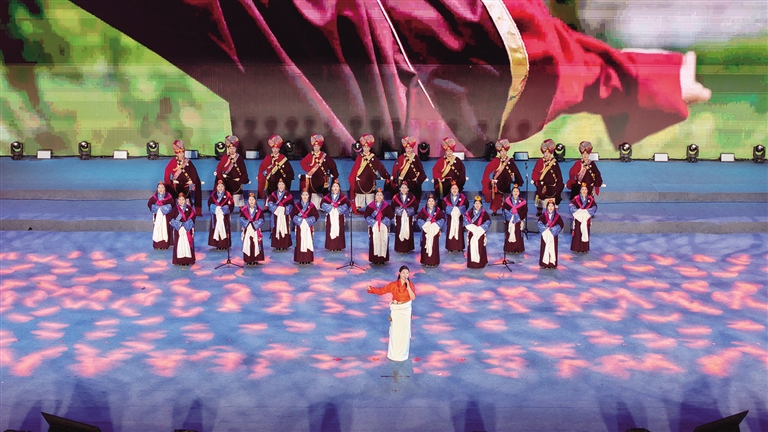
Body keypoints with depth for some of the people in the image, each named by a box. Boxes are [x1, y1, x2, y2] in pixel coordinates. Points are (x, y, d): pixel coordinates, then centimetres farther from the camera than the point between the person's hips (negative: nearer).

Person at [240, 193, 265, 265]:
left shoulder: (259, 210, 2)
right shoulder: (244, 209, 2)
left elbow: (261, 220, -3)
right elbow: (241, 219, -3)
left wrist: (254, 224, -15)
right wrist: (248, 223, -15)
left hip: (256, 231, 0)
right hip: (247, 230, 0)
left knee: (256, 245, 0)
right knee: (247, 245, 0)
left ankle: (255, 260, 8)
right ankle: (248, 260, 7)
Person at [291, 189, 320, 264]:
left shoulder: (311, 205, 3)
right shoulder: (297, 205, 3)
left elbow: (317, 215, 0)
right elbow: (292, 214, 1)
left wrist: (309, 220, -11)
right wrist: (298, 219, -12)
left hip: (308, 226, 0)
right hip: (300, 226, 0)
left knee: (308, 242, 0)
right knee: (300, 242, -1)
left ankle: (308, 259, 6)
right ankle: (300, 259, 4)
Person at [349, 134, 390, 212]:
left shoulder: (373, 157, 3)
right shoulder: (359, 157, 2)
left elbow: (380, 166, -1)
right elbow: (355, 168, 0)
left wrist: (388, 176, -6)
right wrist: (353, 178, -7)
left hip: (370, 180, 1)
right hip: (361, 179, -1)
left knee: (370, 195, 2)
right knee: (360, 193, 1)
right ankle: (360, 208, 8)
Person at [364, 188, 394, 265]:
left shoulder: (387, 206, 3)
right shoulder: (370, 206, 1)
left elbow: (391, 215, -3)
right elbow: (366, 215, -3)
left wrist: (383, 222, -12)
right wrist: (373, 222, -13)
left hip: (384, 228, 1)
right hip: (374, 227, 0)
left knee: (383, 242, 1)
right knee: (374, 242, 0)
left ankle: (382, 259, 8)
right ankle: (374, 259, 6)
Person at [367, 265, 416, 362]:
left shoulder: (410, 284, -6)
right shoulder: (393, 285, -9)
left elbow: (413, 297, -15)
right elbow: (381, 291, -8)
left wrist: (408, 286, -23)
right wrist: (371, 289, -22)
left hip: (406, 310, 1)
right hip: (396, 310, -1)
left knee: (404, 332, 9)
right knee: (395, 332, 5)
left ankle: (403, 353, 25)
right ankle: (394, 354, 19)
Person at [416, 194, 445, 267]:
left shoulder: (438, 211, 5)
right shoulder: (423, 210, 5)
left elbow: (442, 219, -3)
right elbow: (418, 219, -2)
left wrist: (436, 225, -15)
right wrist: (424, 224, -15)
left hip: (434, 231, 0)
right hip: (426, 231, 0)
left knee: (434, 246, 0)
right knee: (426, 246, 0)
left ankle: (434, 262, 5)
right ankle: (426, 262, 6)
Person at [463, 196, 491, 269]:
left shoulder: (484, 213, 0)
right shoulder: (469, 212, 5)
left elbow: (488, 222, -5)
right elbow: (465, 220, -1)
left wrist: (480, 229, -13)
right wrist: (472, 227, -13)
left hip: (480, 233, -2)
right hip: (471, 233, 2)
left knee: (480, 247, -1)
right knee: (472, 247, 2)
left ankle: (480, 262, 6)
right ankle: (472, 262, 9)